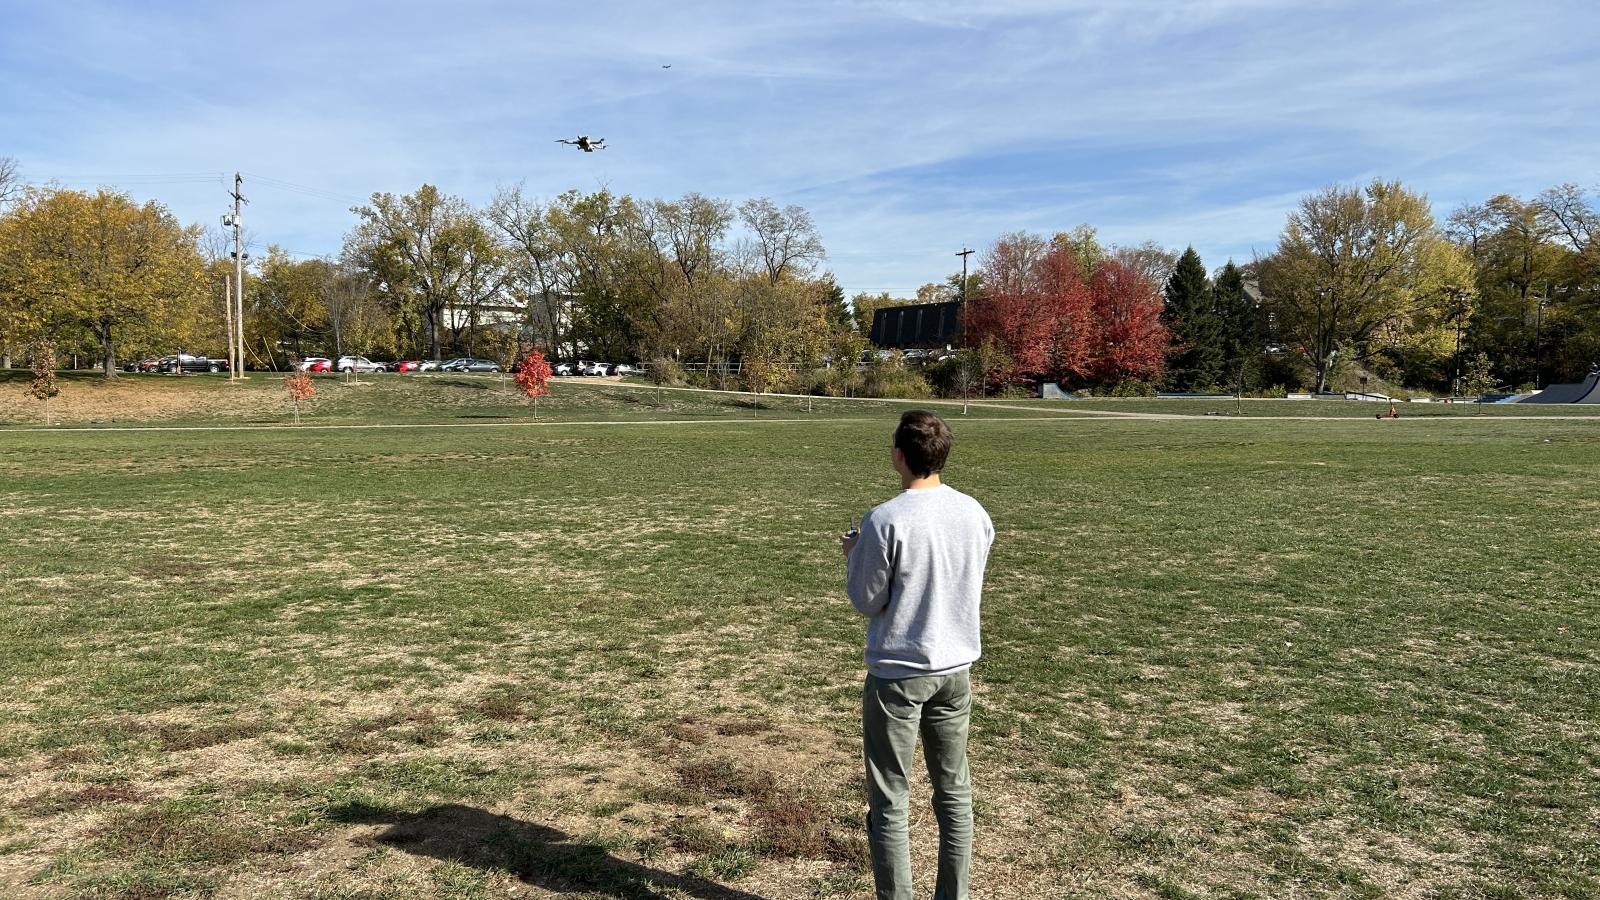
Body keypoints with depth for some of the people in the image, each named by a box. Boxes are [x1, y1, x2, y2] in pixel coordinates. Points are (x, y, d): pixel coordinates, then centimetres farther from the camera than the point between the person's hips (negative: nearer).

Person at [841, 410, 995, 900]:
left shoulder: (885, 521, -18)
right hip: (956, 668, 6)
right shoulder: (975, 514, 0)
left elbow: (867, 602, -11)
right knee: (954, 790, 18)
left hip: (897, 673, -5)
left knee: (889, 802, 7)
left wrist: (853, 555, 7)